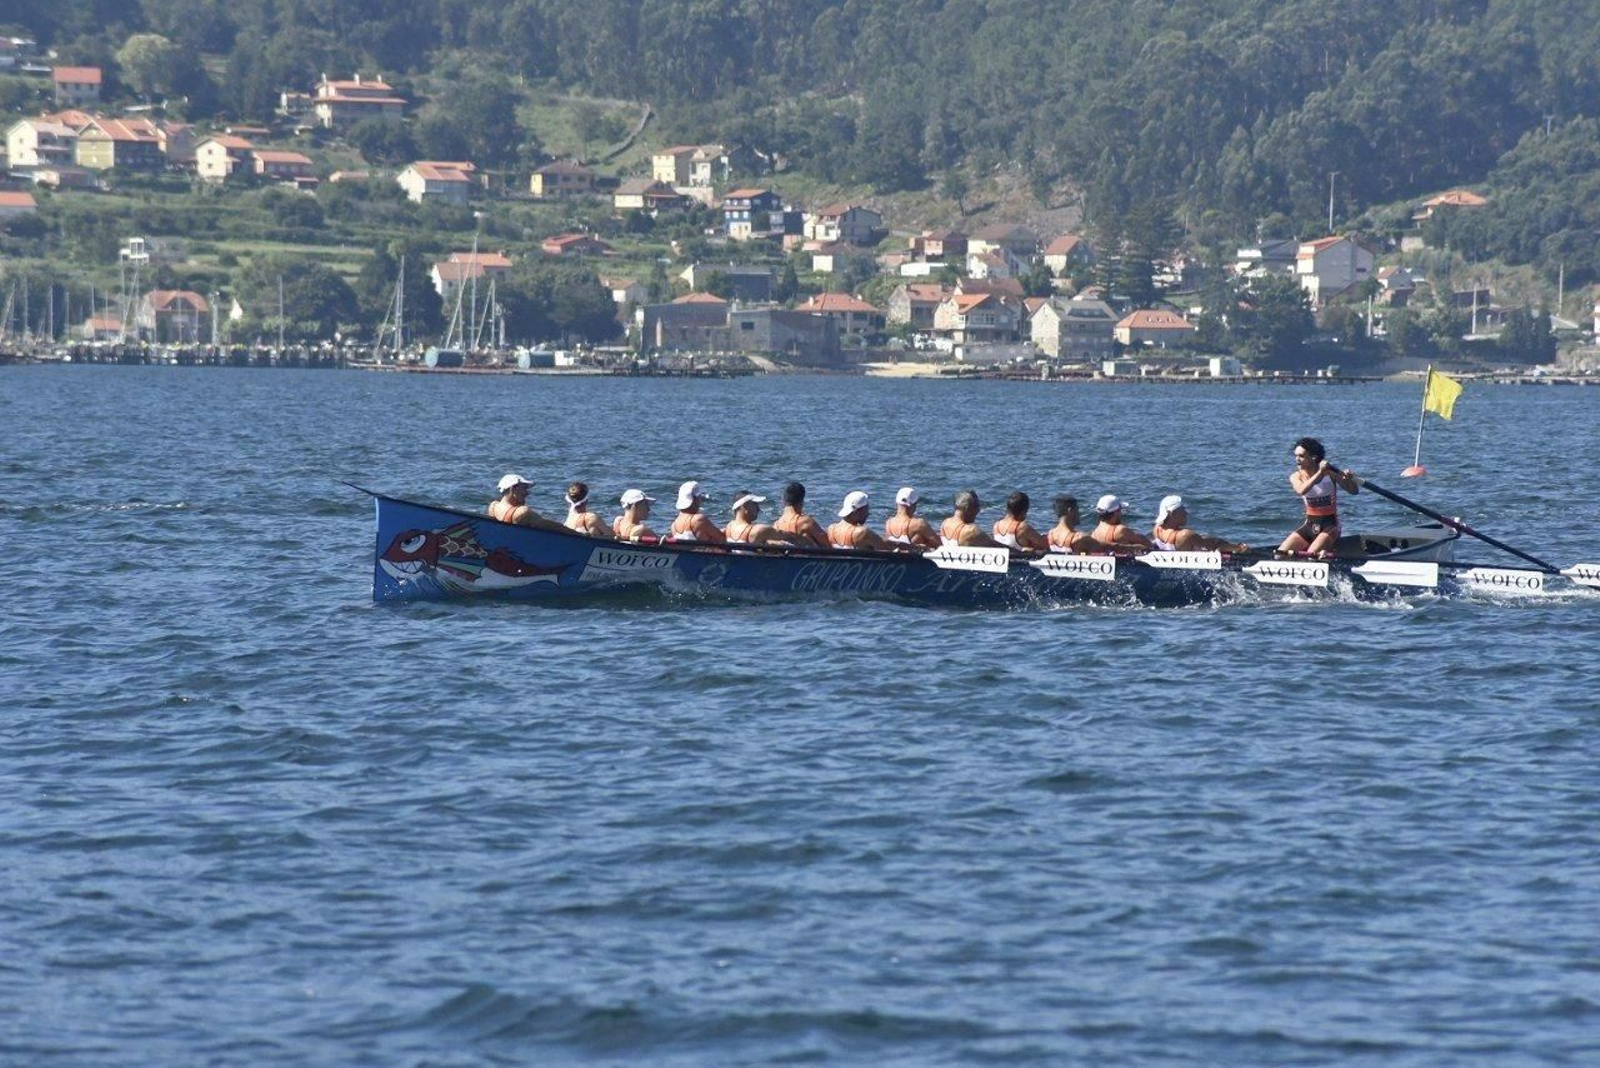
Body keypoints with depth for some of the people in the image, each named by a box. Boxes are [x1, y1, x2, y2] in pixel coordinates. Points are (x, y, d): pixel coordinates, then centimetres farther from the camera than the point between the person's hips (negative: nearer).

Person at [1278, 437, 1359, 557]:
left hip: (1329, 526, -4)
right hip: (1309, 526, 4)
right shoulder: (1296, 477, -2)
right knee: (1280, 554, -10)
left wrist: (1349, 479, -29)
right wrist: (1319, 473, -35)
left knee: (1312, 554, -28)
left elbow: (1354, 490, -6)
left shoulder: (1330, 472, -7)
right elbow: (1301, 490, -25)